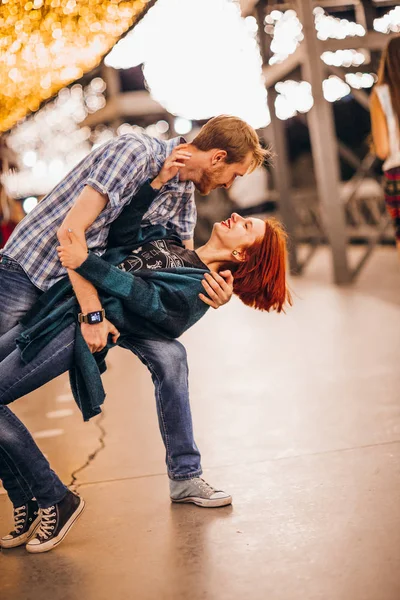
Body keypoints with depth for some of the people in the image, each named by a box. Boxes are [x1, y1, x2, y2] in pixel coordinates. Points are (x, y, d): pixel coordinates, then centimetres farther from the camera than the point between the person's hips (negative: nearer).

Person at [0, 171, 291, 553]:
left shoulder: (199, 288, -7)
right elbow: (124, 230, 11)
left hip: (75, 331, -8)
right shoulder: (169, 239, 17)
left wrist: (86, 262, -26)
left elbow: (141, 294, -18)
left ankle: (55, 501, 0)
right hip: (53, 308, 9)